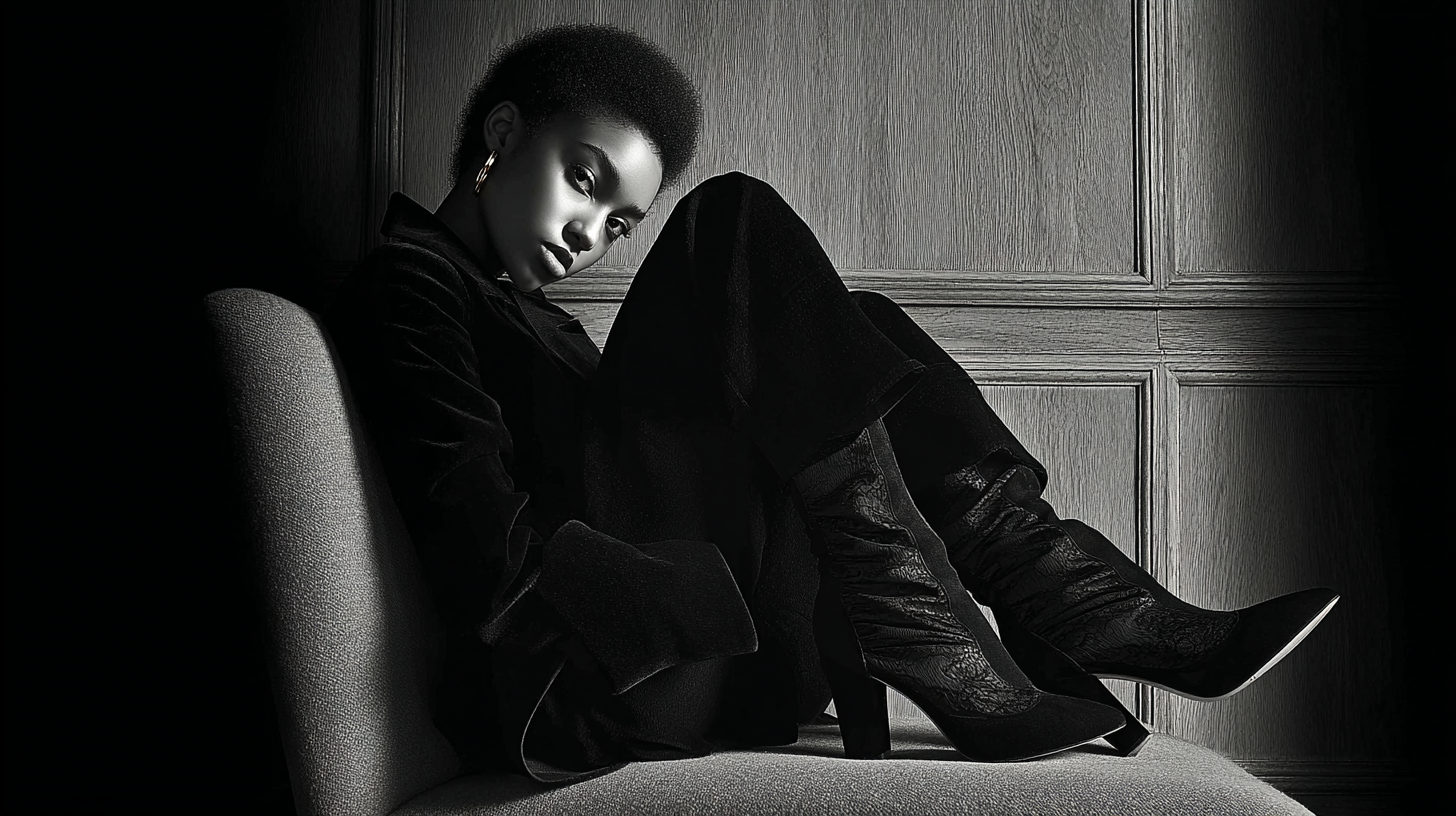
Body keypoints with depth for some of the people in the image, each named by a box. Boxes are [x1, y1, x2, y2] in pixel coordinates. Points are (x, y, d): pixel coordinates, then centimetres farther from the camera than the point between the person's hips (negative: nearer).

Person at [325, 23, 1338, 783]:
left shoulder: (537, 321, 31)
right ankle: (961, 671, -20)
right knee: (737, 226, -13)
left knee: (860, 332, 9)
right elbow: (493, 546, -13)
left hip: (723, 669, 9)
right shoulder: (408, 279, 3)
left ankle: (1134, 622, -4)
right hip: (580, 686, -8)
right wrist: (731, 603, -19)